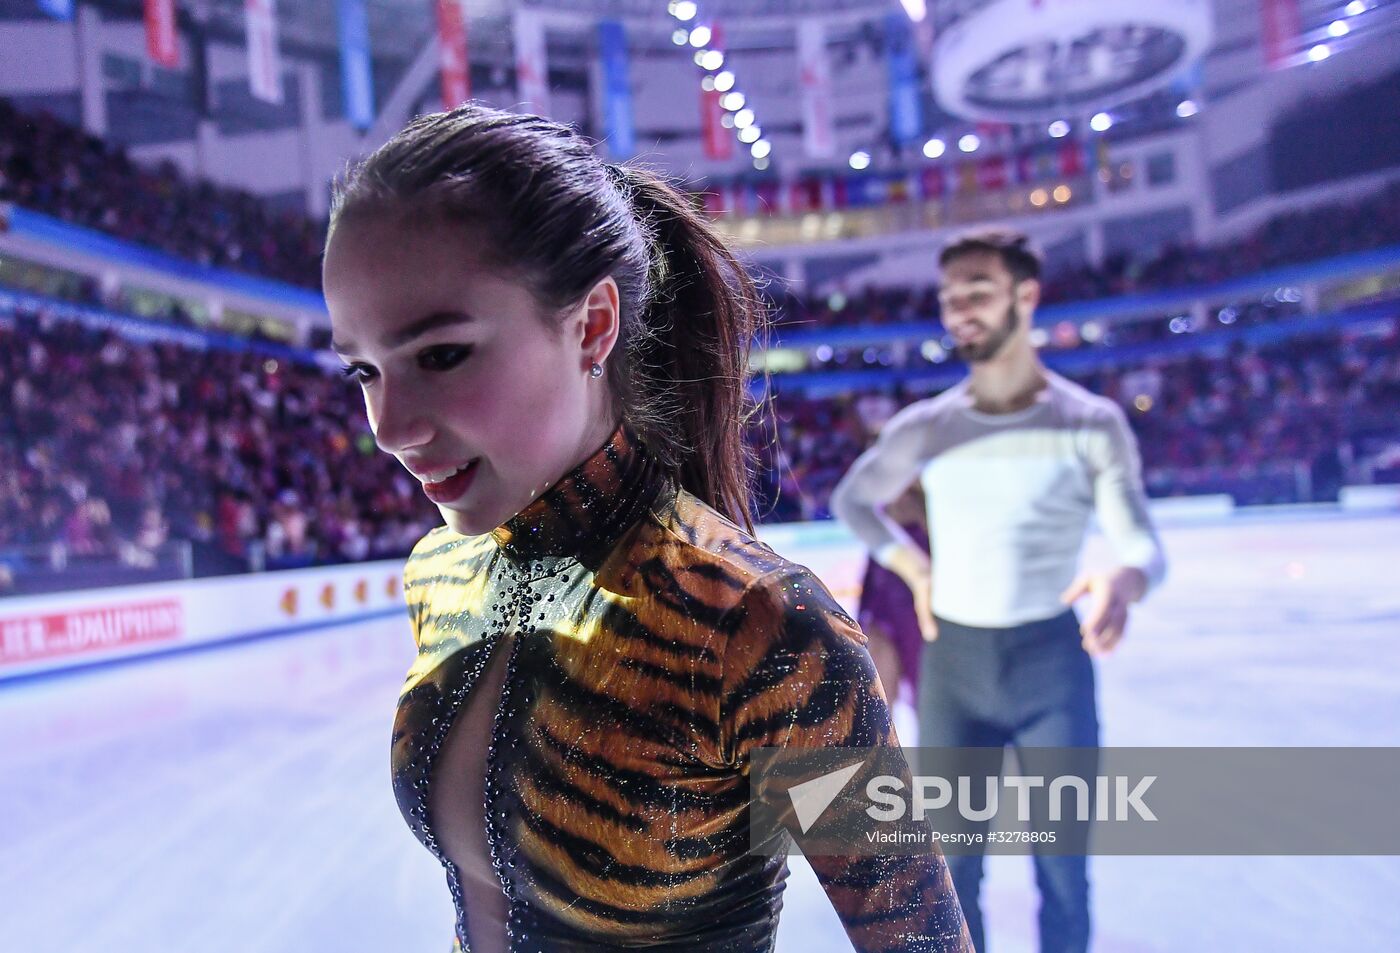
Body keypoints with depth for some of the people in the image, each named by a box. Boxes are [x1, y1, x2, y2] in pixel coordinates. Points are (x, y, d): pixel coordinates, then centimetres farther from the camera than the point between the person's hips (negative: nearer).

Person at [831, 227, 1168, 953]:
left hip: (1053, 657, -1)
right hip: (952, 658, 2)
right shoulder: (926, 427, 0)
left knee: (1062, 870, 10)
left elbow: (1145, 547, -11)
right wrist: (915, 569, 1)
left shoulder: (1091, 424, -5)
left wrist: (1124, 581, -35)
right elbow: (851, 500, 16)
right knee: (949, 868, 11)